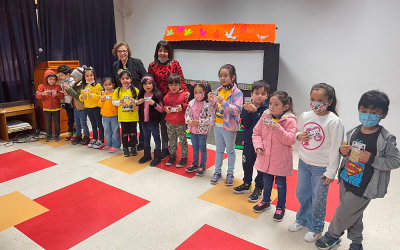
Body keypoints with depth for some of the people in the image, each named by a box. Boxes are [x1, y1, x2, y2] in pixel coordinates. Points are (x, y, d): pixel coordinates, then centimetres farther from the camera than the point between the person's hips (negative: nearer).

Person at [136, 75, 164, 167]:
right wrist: (138, 103, -4)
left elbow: (161, 110, -11)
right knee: (146, 138, 18)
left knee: (156, 138, 5)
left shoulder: (157, 95, -11)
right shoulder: (141, 95, 6)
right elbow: (138, 109, 16)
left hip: (154, 121, -6)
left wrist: (154, 103, -25)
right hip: (144, 121, 6)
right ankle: (147, 155, 32)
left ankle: (157, 157, 16)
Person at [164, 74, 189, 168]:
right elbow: (164, 105, 17)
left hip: (180, 123, -4)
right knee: (172, 140, 15)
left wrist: (183, 106, -19)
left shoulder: (184, 95, -6)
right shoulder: (167, 96, 5)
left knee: (182, 141, 3)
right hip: (170, 122, 4)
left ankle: (184, 158, 13)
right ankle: (172, 156, 29)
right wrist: (166, 108, -4)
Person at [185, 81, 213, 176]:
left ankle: (202, 166, 22)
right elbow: (187, 113, 7)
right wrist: (189, 120, -13)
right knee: (195, 147, 18)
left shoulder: (208, 104, -16)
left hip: (203, 130, -5)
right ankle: (195, 164, 34)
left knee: (202, 147, 8)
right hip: (192, 129, 5)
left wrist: (199, 122, -24)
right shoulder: (191, 103, -1)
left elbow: (211, 118, -19)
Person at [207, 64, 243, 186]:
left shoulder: (237, 93, -14)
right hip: (217, 125, 6)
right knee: (219, 149, 17)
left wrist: (224, 102, -33)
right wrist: (212, 101, -8)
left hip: (229, 126, -6)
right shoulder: (219, 90, 5)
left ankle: (230, 173, 25)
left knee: (230, 150, 10)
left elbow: (238, 110, -24)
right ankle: (217, 172, 30)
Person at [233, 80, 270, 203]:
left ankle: (258, 189, 22)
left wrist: (254, 111, -29)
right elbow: (245, 123, -9)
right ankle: (247, 184, 36)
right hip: (248, 141, 4)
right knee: (247, 164, 17)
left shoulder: (266, 109, -11)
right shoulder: (247, 107, 0)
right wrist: (248, 112, -22)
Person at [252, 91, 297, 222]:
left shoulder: (290, 121, -16)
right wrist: (258, 146, -9)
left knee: (280, 183, 12)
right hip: (265, 157, 4)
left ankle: (280, 207, 32)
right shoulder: (265, 116, -4)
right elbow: (256, 132, 4)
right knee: (267, 180, 22)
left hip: (280, 160, -4)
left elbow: (291, 140, -22)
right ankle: (266, 202, 43)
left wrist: (278, 129, -32)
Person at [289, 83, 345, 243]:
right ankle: (302, 220, 43)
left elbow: (335, 149, -14)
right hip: (304, 162, 5)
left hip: (321, 167, -5)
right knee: (301, 194, 19)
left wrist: (331, 172, -12)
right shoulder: (305, 116, -2)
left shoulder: (334, 122, -17)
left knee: (318, 199, 9)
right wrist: (299, 136, -9)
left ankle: (315, 228, 32)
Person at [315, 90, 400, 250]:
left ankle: (332, 236, 33)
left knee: (342, 214, 6)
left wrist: (371, 159, -26)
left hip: (363, 188, -5)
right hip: (346, 181, 6)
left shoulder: (386, 139, -16)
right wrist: (343, 151, -9)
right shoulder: (353, 132, 0)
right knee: (353, 214, 21)